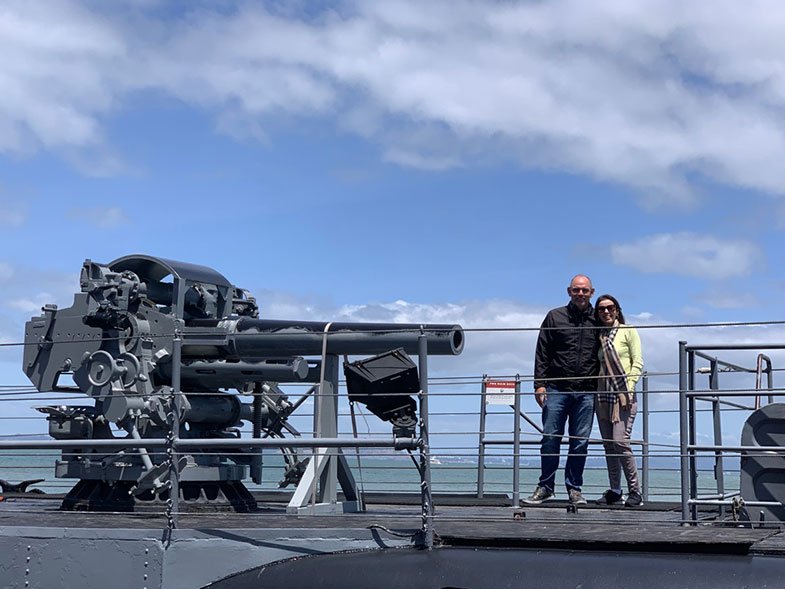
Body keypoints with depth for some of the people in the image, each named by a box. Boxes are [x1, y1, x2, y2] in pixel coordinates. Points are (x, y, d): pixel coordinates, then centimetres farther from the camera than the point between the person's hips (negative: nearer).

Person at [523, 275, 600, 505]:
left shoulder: (597, 321, 11)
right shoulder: (555, 317, 8)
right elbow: (542, 353, 6)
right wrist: (539, 384, -3)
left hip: (586, 392, 1)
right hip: (557, 389, -1)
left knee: (580, 442, 2)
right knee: (550, 438, -1)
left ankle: (574, 488, 11)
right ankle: (545, 486, 9)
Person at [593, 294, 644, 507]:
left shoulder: (628, 331, 3)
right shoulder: (598, 336, 16)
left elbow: (638, 362, -3)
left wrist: (629, 386, -14)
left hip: (623, 394, -5)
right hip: (602, 395, 5)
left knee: (620, 441, -15)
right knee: (608, 445, 5)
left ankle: (635, 491, -7)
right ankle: (614, 490, 12)